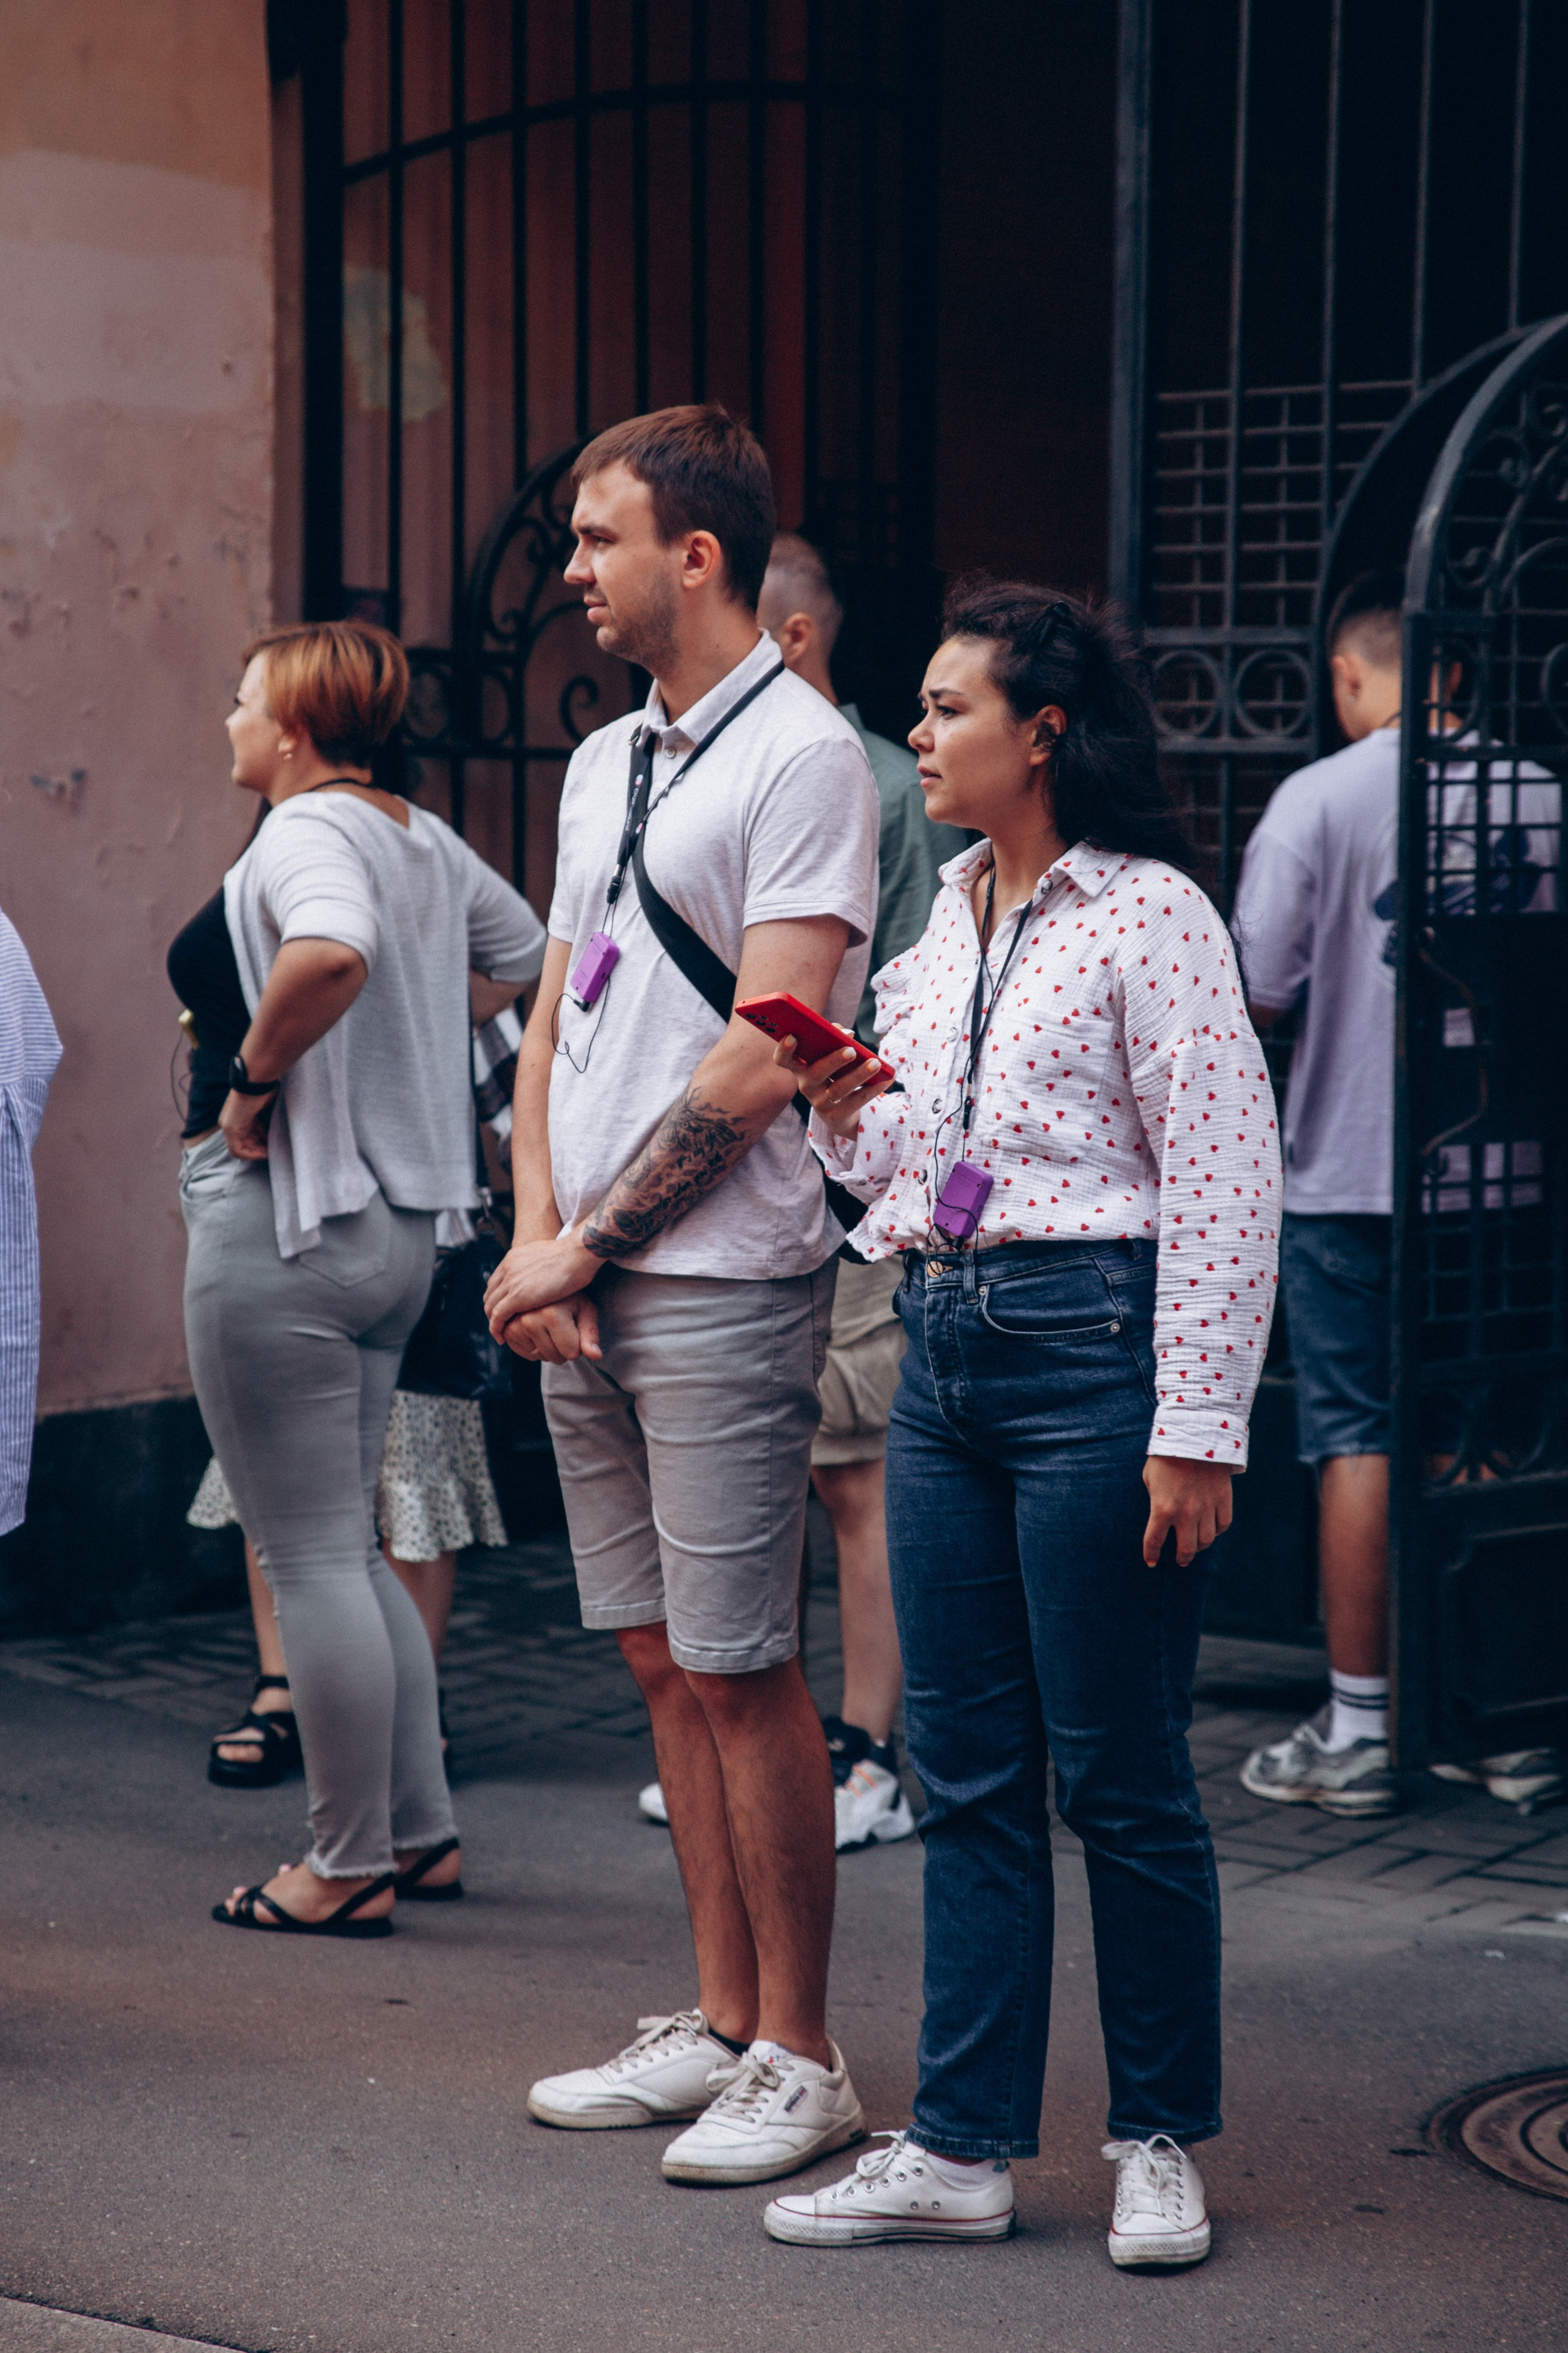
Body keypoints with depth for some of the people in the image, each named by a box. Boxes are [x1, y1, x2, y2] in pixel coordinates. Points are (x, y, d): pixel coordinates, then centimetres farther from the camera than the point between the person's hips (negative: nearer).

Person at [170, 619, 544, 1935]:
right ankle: (422, 1831, 22)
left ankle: (351, 1869, 5)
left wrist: (253, 1076, -23)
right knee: (349, 1549, 18)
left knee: (311, 1560, -2)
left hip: (284, 1220, -9)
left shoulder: (303, 833, -15)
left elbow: (331, 951, -37)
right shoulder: (428, 843, 11)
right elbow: (534, 958, 25)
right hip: (398, 1220, 9)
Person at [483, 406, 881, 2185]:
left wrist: (584, 1245, -12)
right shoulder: (605, 762, 17)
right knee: (660, 1657, 12)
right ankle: (718, 2024, 21)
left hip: (723, 1283, -8)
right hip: (581, 1288, 8)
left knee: (742, 1667, -5)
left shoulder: (802, 756, -9)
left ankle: (796, 2057, 4)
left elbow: (758, 1057, -15)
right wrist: (533, 1236, 1)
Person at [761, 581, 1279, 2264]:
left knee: (1119, 1775, 0)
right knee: (967, 1773, 9)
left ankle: (1159, 2140, 14)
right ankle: (964, 2149, 14)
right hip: (943, 1358, 8)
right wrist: (843, 1113, 2)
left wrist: (1194, 1430, -16)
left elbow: (1225, 1187, -12)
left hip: (1093, 1355, -7)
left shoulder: (1148, 917, -8)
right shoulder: (948, 923, 15)